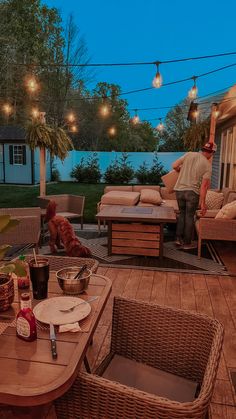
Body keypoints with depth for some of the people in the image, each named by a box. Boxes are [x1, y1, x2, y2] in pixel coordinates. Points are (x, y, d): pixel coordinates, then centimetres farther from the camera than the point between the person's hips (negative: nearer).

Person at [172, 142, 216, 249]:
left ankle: (179, 239, 22)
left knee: (182, 213, 18)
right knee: (189, 216, 8)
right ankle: (187, 243, 16)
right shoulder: (207, 165, -5)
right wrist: (202, 202, -7)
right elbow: (204, 185, -10)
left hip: (179, 190, 4)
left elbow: (174, 166, 0)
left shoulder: (189, 154, 2)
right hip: (193, 192, -3)